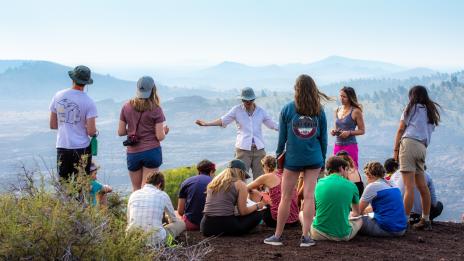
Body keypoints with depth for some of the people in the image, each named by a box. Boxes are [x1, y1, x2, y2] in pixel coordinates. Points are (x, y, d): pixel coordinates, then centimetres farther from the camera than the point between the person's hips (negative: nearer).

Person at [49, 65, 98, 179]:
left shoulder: (58, 96, 1)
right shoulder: (88, 102, -10)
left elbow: (52, 125, 8)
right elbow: (91, 132, -13)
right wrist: (95, 131, 9)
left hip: (62, 148, 3)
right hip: (82, 148, -3)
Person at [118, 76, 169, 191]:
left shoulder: (126, 107, 2)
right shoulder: (155, 109, -6)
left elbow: (120, 132, 4)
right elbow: (160, 137, -8)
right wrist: (165, 131, 13)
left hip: (133, 153, 3)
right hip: (152, 151, -3)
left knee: (136, 189, 15)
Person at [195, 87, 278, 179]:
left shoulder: (261, 111, 9)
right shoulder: (237, 110, 3)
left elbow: (273, 125, 16)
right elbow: (223, 120, -1)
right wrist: (206, 123, -13)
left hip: (259, 148, 2)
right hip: (243, 148, -2)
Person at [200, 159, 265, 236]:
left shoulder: (214, 182, 16)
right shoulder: (240, 184, 0)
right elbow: (243, 212, -1)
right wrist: (257, 206, 18)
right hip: (225, 226, -6)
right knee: (257, 215, 12)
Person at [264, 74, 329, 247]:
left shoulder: (287, 109, -3)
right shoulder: (319, 110, 1)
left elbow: (282, 136, 0)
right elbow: (323, 137, 6)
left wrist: (278, 155, 12)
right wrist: (322, 159, 15)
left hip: (292, 159, -1)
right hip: (314, 159, 1)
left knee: (286, 197, 5)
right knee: (309, 196, 2)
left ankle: (277, 236, 13)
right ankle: (306, 237, 1)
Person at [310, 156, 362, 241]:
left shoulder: (319, 183, 1)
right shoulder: (351, 186, -1)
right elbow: (356, 213, 17)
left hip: (319, 234, -1)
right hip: (343, 236, 1)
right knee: (359, 219, 30)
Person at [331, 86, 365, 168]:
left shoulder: (356, 111, -4)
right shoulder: (337, 111, 13)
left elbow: (362, 130, -3)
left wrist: (349, 132, -16)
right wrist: (334, 131, 2)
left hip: (350, 145, -5)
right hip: (337, 145, 5)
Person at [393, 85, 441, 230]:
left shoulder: (412, 107, 9)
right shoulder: (431, 111, 25)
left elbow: (401, 129, 2)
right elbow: (429, 131, 13)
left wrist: (395, 150, 2)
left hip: (409, 143, -6)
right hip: (423, 147, 6)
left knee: (409, 187, -13)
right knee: (422, 186, 13)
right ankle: (426, 220, 19)